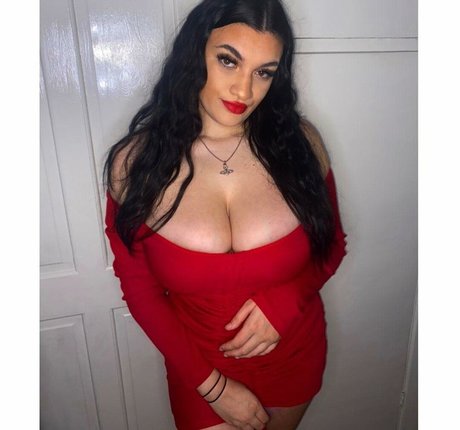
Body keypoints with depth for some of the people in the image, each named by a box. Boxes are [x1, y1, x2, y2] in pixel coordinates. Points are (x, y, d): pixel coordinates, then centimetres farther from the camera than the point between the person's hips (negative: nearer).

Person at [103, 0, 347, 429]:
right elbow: (139, 286, -9)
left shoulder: (299, 142, -15)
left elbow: (332, 244, -2)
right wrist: (210, 384, -12)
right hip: (200, 368, -2)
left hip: (295, 357, 3)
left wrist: (283, 302, -20)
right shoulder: (136, 162, -16)